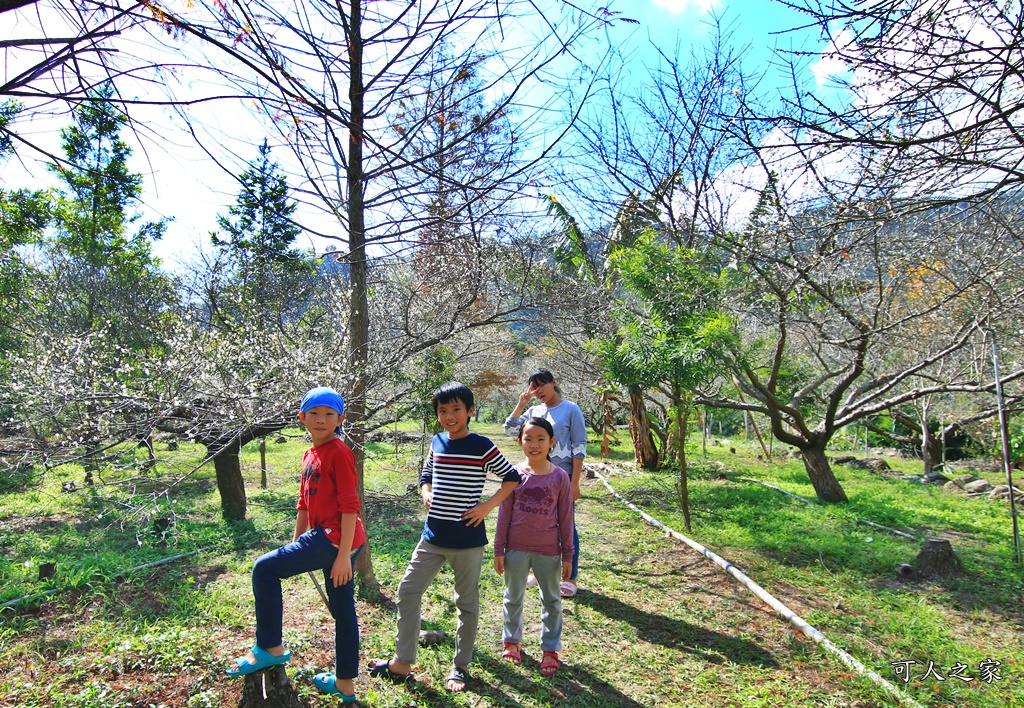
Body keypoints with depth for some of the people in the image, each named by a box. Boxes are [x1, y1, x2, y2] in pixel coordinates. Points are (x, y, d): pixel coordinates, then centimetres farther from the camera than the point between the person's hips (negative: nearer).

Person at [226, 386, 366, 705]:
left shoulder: (339, 452, -13)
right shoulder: (309, 455, 14)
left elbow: (349, 506, -17)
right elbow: (304, 504, 21)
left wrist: (343, 554, -19)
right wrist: (295, 546, 21)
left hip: (336, 539, -9)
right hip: (325, 538, 9)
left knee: (265, 568, -4)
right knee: (343, 610, 14)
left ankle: (270, 648, 10)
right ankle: (345, 684, 26)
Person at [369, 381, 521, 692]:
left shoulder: (481, 446, -11)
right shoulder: (437, 442, 4)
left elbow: (511, 478, -5)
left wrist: (487, 506, -13)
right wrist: (426, 494, 1)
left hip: (467, 540, -5)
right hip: (433, 536, 5)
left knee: (467, 602, 10)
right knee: (408, 591, 5)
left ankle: (460, 667, 27)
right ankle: (402, 664, 20)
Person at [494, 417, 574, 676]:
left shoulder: (559, 477, -8)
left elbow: (565, 517, -2)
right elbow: (504, 513, -1)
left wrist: (567, 555, 0)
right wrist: (499, 549, 0)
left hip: (548, 550, 0)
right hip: (516, 548, 1)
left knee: (551, 600, 13)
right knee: (513, 597, 17)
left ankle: (550, 649, 29)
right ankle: (511, 640, 37)